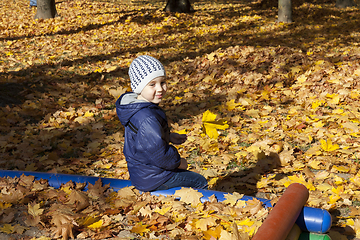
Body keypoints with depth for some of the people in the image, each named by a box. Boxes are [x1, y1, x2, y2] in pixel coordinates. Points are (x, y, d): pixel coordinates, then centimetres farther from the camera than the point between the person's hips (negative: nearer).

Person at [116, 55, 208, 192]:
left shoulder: (137, 109, 0)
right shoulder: (147, 119, -33)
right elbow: (158, 153, -29)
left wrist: (169, 137, 8)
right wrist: (178, 162, -12)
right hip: (151, 179, -10)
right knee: (200, 182, 3)